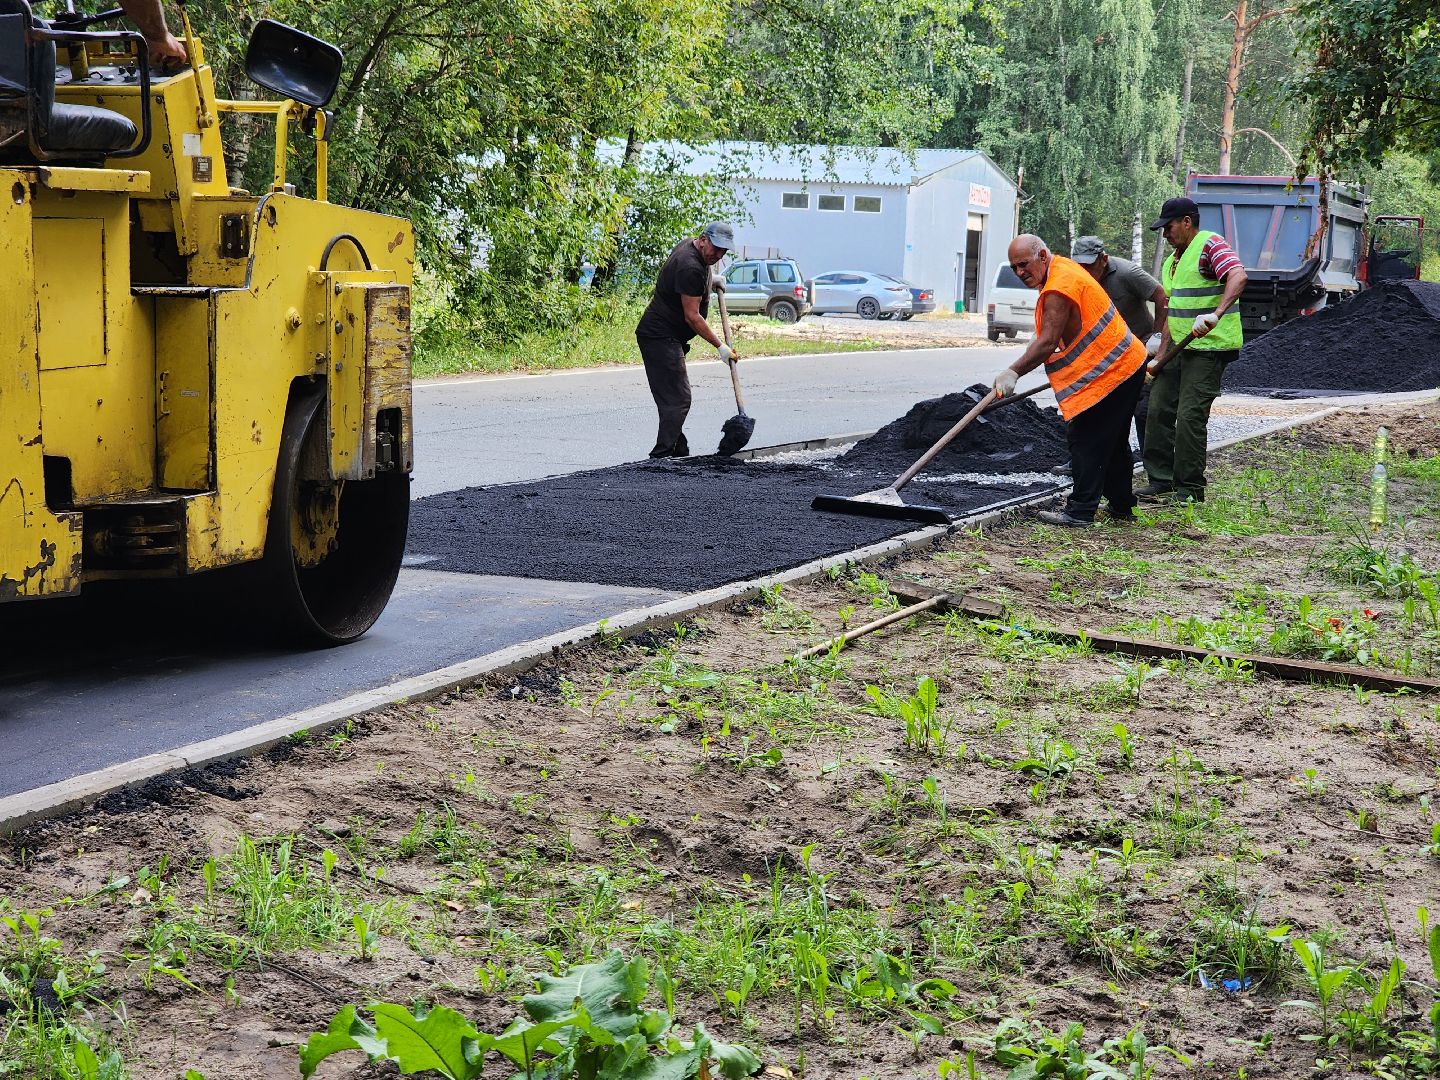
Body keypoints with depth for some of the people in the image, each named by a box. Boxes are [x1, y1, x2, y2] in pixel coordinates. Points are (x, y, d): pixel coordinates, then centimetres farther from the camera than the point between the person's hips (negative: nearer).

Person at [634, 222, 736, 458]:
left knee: (675, 398, 14)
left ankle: (680, 452, 19)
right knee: (677, 399, -15)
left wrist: (710, 279, 22)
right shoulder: (690, 268, -22)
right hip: (660, 338, -11)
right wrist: (720, 346, -17)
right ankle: (662, 455, -17)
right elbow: (692, 316, -21)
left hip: (668, 337, 11)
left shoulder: (689, 245, 10)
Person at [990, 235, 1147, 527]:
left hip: (1109, 370, -11)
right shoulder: (1062, 269, 14)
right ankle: (1121, 506, 26)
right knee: (1112, 442, 18)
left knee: (1086, 440, -9)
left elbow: (1047, 342, -25)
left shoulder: (1059, 288, -20)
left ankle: (1080, 511, -8)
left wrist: (1013, 372, -24)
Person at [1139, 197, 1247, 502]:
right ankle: (1161, 480, 16)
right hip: (1180, 348, 9)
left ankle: (1190, 489, -2)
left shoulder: (1210, 245, -11)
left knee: (1190, 416, -10)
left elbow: (1238, 276, -28)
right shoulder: (1171, 261, 19)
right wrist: (1161, 356, 16)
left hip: (1209, 347, -9)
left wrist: (1216, 314, -41)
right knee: (1159, 408, 7)